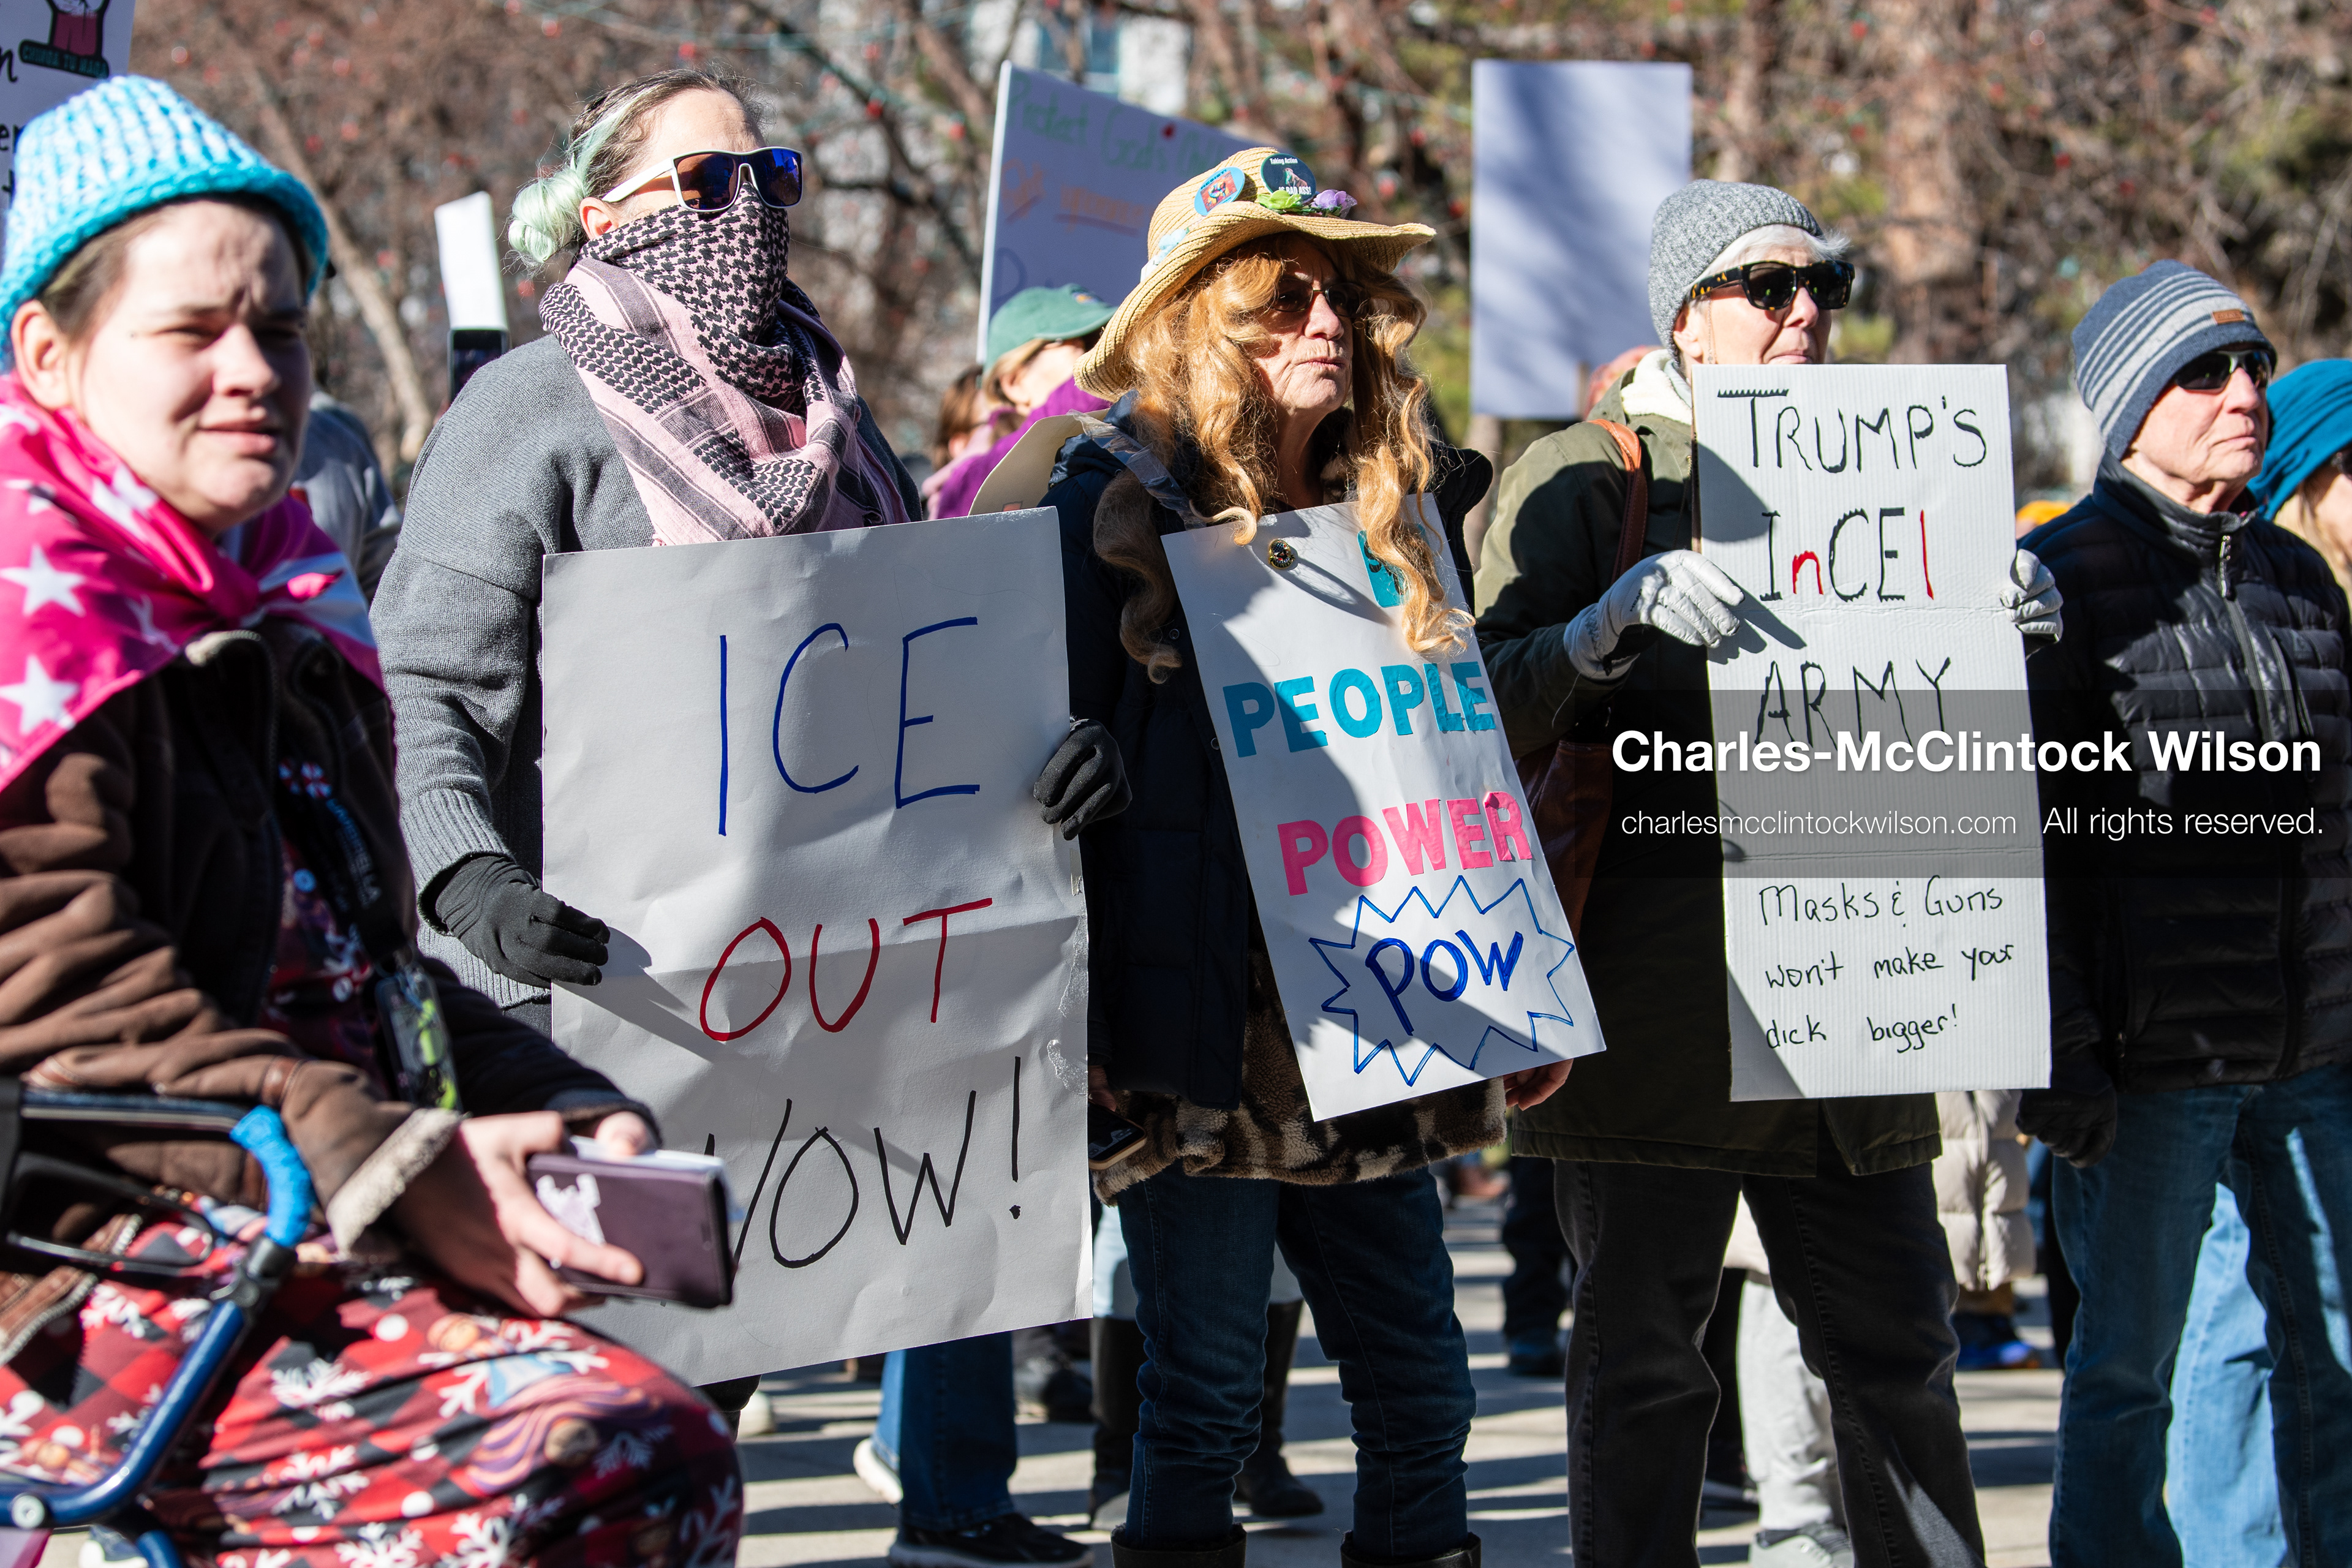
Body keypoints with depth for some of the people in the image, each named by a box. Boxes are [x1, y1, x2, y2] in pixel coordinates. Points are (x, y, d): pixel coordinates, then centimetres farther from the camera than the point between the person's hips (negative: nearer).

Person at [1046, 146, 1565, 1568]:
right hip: (1205, 1029, -5)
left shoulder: (1404, 505, 12)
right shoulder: (1117, 503, -3)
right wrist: (1071, 1025, -13)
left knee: (1421, 1384, 7)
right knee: (1205, 1393, -2)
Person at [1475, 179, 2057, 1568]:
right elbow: (1491, 709, -9)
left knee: (1900, 1347, 5)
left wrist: (2003, 622, -1)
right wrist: (1616, 619, -27)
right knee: (1644, 1359, 0)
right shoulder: (1589, 478, 1)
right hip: (1654, 977, -4)